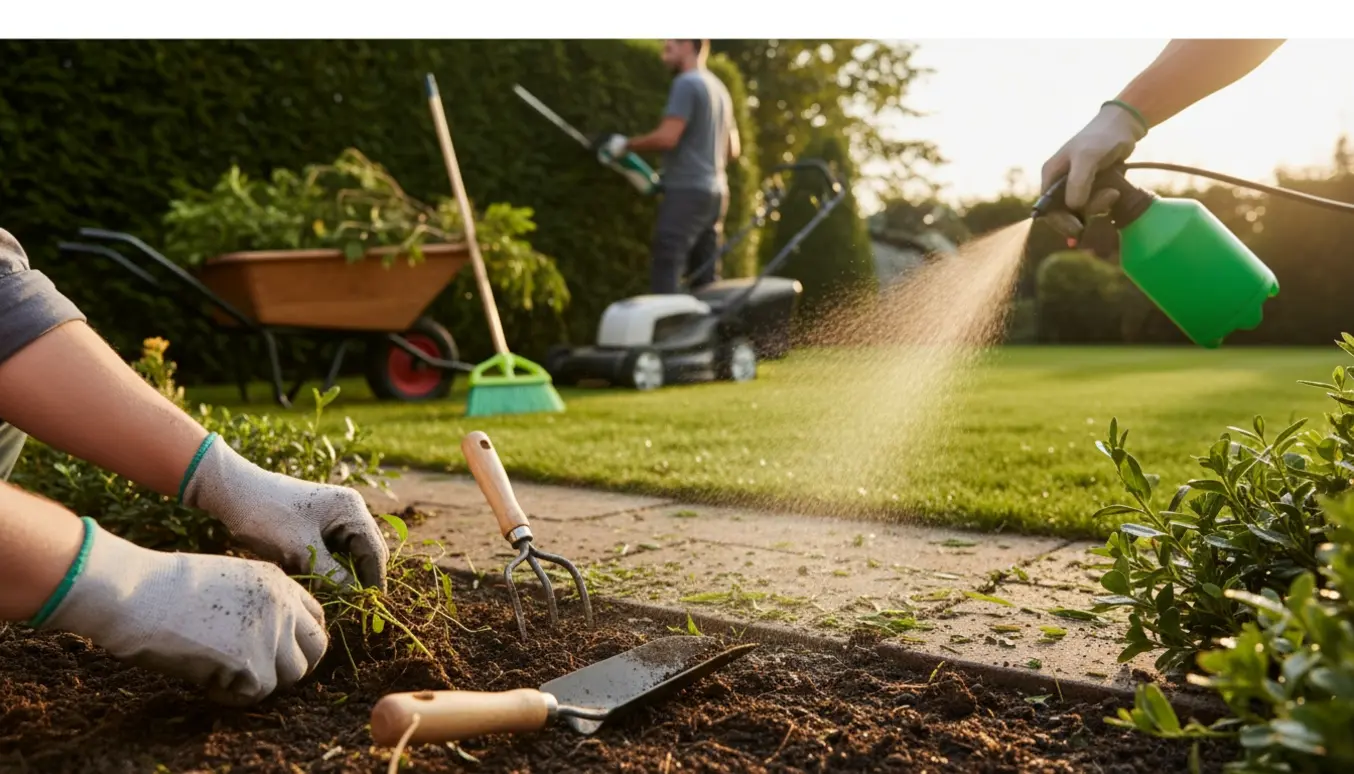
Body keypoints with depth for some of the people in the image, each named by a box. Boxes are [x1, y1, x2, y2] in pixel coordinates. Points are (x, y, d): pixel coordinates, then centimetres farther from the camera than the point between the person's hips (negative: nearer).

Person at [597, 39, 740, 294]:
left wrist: (625, 144, -6)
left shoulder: (686, 83, -8)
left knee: (665, 273, -11)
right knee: (706, 278, 10)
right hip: (715, 192, 9)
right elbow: (731, 150, 23)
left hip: (687, 192, -9)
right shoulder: (718, 87, 19)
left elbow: (667, 137, -19)